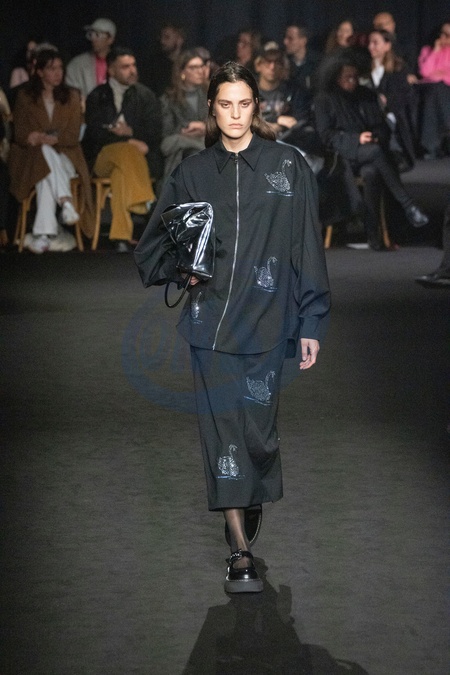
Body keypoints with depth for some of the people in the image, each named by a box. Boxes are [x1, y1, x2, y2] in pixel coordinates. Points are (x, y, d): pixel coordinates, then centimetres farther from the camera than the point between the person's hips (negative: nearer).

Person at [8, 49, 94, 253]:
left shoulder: (71, 96, 12)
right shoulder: (25, 97, 10)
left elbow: (73, 136, 1)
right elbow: (20, 134, 2)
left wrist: (45, 139, -19)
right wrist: (41, 139, -21)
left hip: (65, 157, 1)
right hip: (32, 157, -1)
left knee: (46, 179, -33)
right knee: (45, 152, -37)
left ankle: (43, 233, -45)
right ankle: (66, 201, -49)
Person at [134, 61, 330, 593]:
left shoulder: (288, 166, 3)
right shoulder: (192, 172, 8)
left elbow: (307, 249, 2)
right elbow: (152, 248, 15)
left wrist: (311, 323, -2)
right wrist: (181, 265, -6)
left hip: (266, 322, -1)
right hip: (210, 322, 1)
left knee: (258, 427, 1)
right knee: (223, 430, -3)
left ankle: (253, 504, 31)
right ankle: (240, 551, 0)